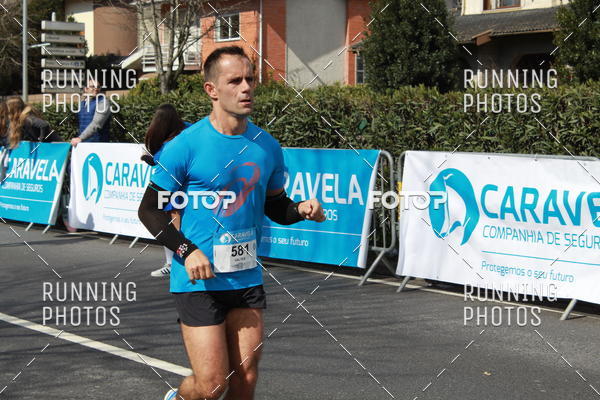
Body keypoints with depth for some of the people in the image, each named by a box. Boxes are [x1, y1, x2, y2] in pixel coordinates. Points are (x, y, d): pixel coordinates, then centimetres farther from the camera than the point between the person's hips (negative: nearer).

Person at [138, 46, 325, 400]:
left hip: (248, 278, 5)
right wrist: (186, 250, -18)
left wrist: (301, 210, -6)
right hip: (199, 282, -4)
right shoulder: (186, 145, -10)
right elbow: (150, 209, -5)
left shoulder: (267, 146, 4)